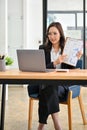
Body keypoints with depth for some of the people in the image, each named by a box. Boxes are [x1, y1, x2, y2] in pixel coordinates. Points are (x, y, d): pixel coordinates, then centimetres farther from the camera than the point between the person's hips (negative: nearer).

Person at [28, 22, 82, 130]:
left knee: (48, 89, -33)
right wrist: (55, 63, -19)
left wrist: (76, 59, -10)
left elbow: (70, 70, 8)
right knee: (50, 88, -35)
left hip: (62, 84, 0)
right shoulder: (43, 48, 7)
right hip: (46, 83, 0)